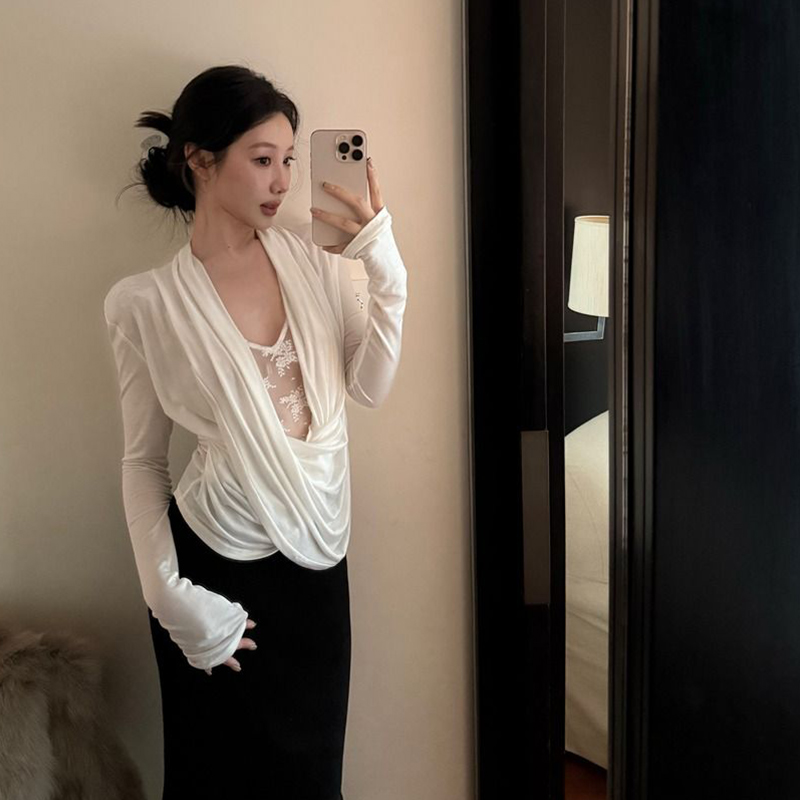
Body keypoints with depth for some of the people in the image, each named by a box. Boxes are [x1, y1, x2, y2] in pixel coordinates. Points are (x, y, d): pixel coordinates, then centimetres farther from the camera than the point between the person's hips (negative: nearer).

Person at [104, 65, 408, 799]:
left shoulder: (313, 258, -2)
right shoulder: (147, 304, -10)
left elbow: (371, 387, -5)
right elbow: (143, 461, -5)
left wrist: (384, 264, -13)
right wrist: (170, 595, -11)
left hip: (315, 560, 3)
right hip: (216, 564, -3)